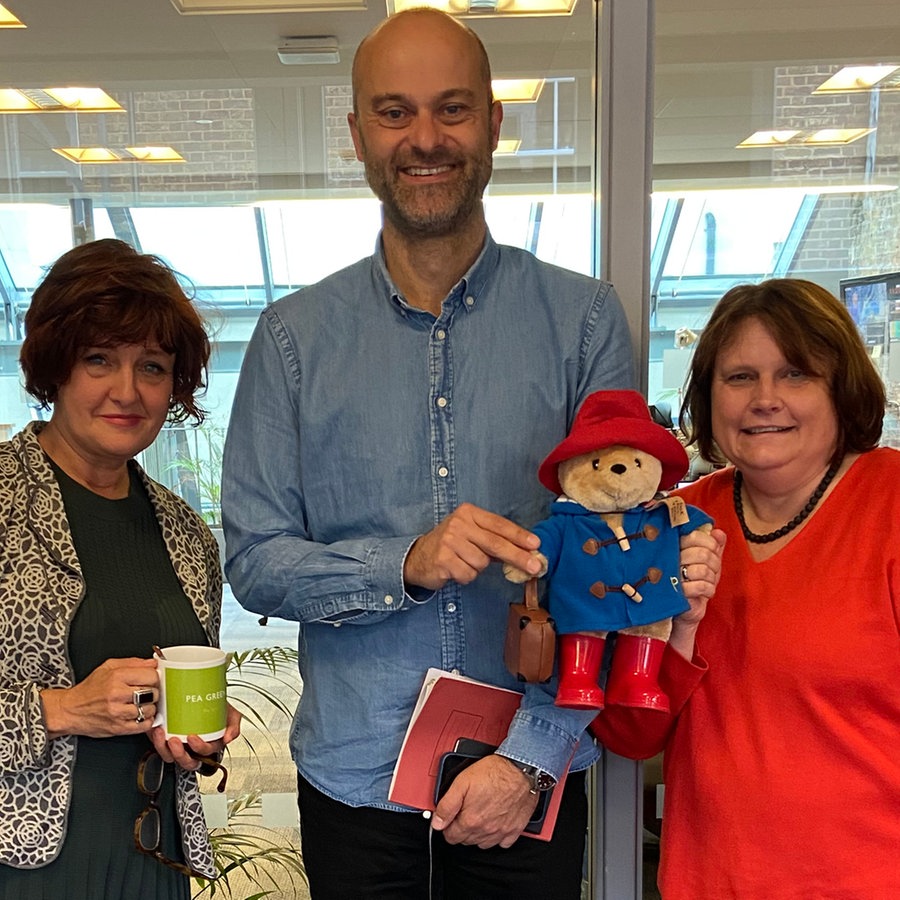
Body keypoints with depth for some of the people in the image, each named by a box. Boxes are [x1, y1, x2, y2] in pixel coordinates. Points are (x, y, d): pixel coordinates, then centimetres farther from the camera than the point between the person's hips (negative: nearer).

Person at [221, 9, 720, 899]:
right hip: (353, 779, 1)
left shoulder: (584, 318, -5)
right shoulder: (293, 336, -2)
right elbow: (254, 560, -4)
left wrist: (530, 755, -12)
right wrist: (408, 563, -20)